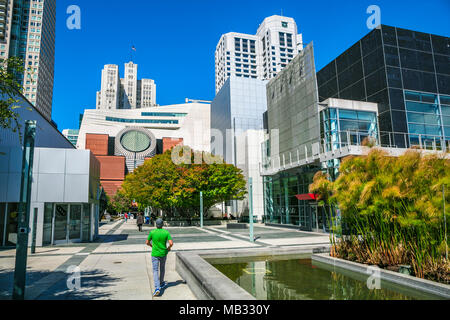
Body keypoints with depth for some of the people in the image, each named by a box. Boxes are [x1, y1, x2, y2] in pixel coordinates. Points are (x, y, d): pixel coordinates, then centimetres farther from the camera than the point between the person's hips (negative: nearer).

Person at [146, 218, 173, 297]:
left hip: (155, 254, -2)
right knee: (162, 268, 24)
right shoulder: (166, 232, -8)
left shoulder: (152, 232, -9)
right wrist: (168, 248, 6)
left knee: (155, 271, -1)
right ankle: (161, 283, 39)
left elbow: (147, 242, 0)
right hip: (163, 253, 2)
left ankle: (157, 288, -15)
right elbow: (171, 243, -15)